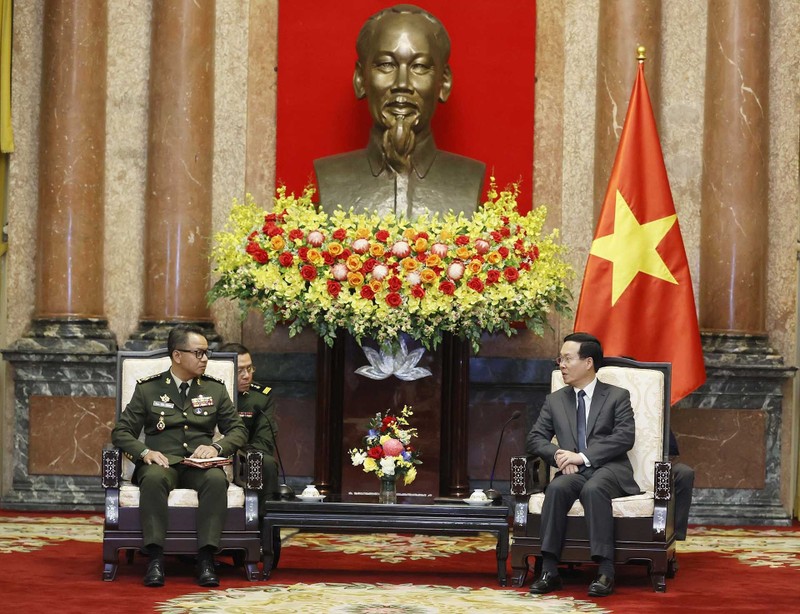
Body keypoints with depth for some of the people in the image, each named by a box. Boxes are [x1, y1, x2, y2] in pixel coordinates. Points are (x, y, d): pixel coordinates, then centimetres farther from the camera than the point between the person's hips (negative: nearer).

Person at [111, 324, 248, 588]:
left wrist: (216, 447, -8)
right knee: (153, 479, -38)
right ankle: (155, 558, -38)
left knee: (217, 480, -35)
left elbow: (238, 430, 14)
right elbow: (121, 432, 7)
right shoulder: (148, 389, 9)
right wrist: (144, 451, -13)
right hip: (161, 461, -1)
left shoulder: (215, 389, 15)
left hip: (201, 464, 1)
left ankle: (206, 558, -36)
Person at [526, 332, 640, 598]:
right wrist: (558, 455, -9)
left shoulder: (617, 396, 7)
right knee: (556, 488, -32)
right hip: (573, 472, 3)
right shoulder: (554, 400, 18)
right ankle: (549, 571, -34)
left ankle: (605, 571, -39)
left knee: (593, 489, -37)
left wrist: (583, 456, -16)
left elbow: (625, 437, -7)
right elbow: (534, 439, 13)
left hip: (609, 469, -3)